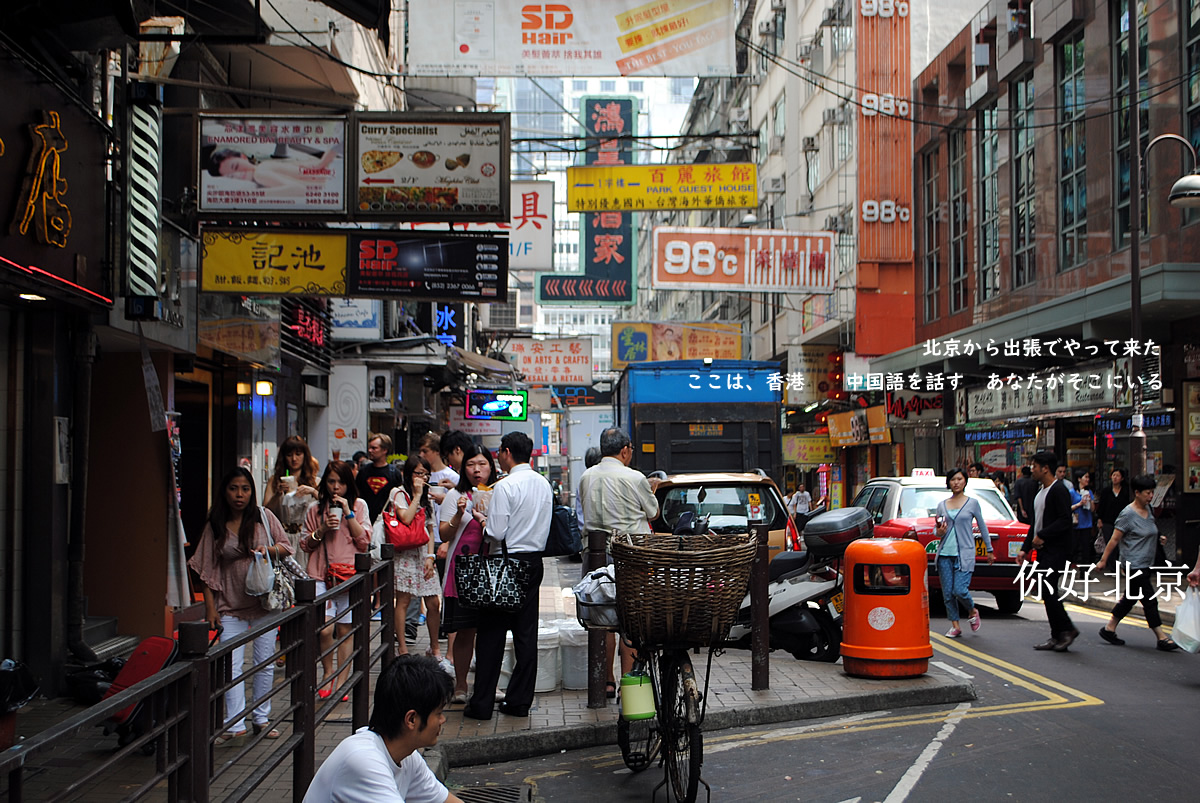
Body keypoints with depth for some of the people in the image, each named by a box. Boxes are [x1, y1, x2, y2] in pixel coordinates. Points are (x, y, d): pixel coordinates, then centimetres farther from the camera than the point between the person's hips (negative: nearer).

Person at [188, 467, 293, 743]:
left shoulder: (264, 517, 1)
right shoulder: (215, 526, 2)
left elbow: (286, 546, 7)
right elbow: (208, 570, 3)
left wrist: (268, 550, -15)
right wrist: (210, 606, -2)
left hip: (264, 599, 1)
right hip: (230, 604, 0)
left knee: (265, 663, 7)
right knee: (232, 666, -6)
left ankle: (262, 718, 19)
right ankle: (235, 724, -4)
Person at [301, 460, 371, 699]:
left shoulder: (359, 505, 8)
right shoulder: (316, 509, 11)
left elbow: (364, 541, -1)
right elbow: (305, 545, 13)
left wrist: (348, 513, -8)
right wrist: (322, 530, -5)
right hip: (321, 574, 0)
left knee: (344, 629, 1)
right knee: (324, 629, -13)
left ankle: (341, 681, 11)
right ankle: (328, 672, 10)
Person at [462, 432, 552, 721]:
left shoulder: (505, 486, -14)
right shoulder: (543, 484, 10)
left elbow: (496, 532, -16)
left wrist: (483, 519, 2)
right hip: (534, 561, 7)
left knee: (492, 632, -1)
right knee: (526, 632, 8)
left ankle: (482, 704, 2)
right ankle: (520, 700, 11)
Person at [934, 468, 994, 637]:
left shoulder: (972, 503, 3)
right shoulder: (942, 505, 10)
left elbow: (982, 527, 11)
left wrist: (989, 550, 14)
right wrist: (939, 532, -6)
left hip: (964, 553, -3)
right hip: (945, 553, 4)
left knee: (959, 590, -14)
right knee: (948, 592, 1)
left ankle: (972, 611, 16)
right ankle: (955, 625, 13)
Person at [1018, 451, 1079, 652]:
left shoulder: (1059, 490, -12)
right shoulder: (1040, 493, 19)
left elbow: (1065, 521, -20)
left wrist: (1042, 535, -18)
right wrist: (1025, 548, 18)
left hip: (1056, 550, -10)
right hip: (1043, 550, 10)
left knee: (1048, 590, -14)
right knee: (1047, 593, 8)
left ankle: (1067, 629, -3)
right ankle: (1057, 636, 11)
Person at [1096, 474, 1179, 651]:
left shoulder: (1148, 509, 10)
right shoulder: (1128, 514, -15)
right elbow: (1114, 539, -12)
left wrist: (1158, 538, 9)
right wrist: (1103, 560, -9)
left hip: (1145, 565, 9)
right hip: (1133, 565, -9)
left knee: (1130, 598, 14)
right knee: (1149, 601, -6)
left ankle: (1109, 629, 23)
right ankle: (1162, 638, -2)